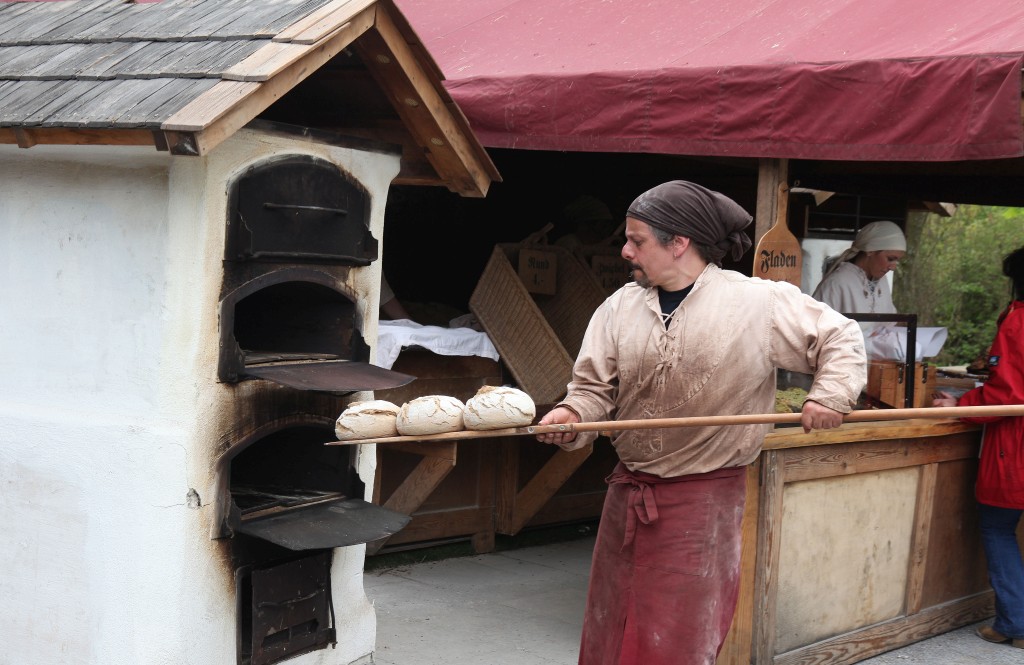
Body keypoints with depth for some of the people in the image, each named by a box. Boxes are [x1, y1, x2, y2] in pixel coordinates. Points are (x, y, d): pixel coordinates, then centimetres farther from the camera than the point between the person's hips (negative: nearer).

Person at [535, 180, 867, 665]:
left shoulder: (758, 302, -8)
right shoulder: (621, 307, 2)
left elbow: (840, 339, 1)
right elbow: (596, 387, 4)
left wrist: (830, 395, -14)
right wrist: (574, 414, -16)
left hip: (704, 498, -4)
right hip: (627, 493, 4)